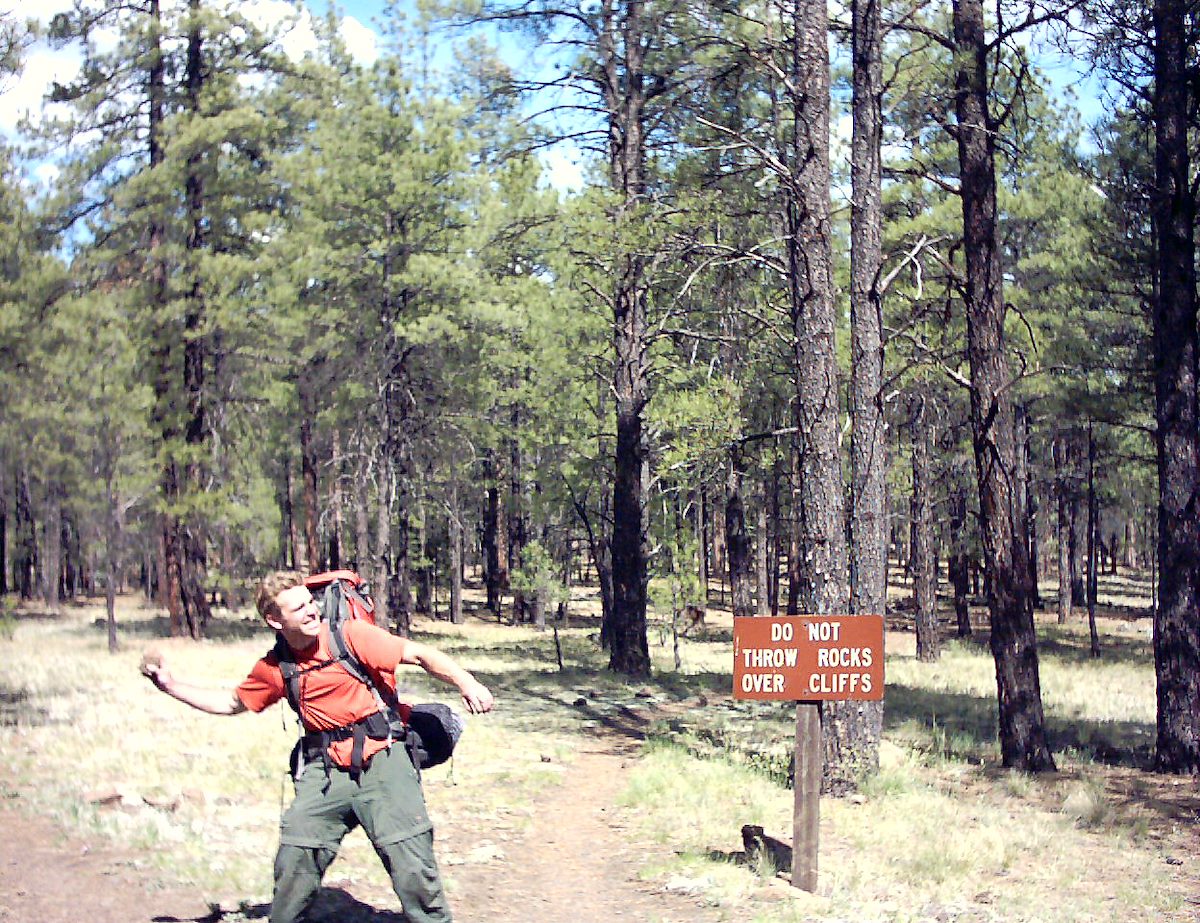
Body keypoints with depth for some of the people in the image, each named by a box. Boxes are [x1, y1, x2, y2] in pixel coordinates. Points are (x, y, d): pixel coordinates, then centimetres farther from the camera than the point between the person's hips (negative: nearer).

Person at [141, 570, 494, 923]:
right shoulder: (274, 668, 6)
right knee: (294, 861, 1)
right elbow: (231, 704, 22)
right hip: (325, 770, 4)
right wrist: (170, 686, 16)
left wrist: (466, 683, -24)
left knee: (411, 861, -9)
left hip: (379, 759, -4)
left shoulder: (349, 635, -8)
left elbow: (418, 654, -10)